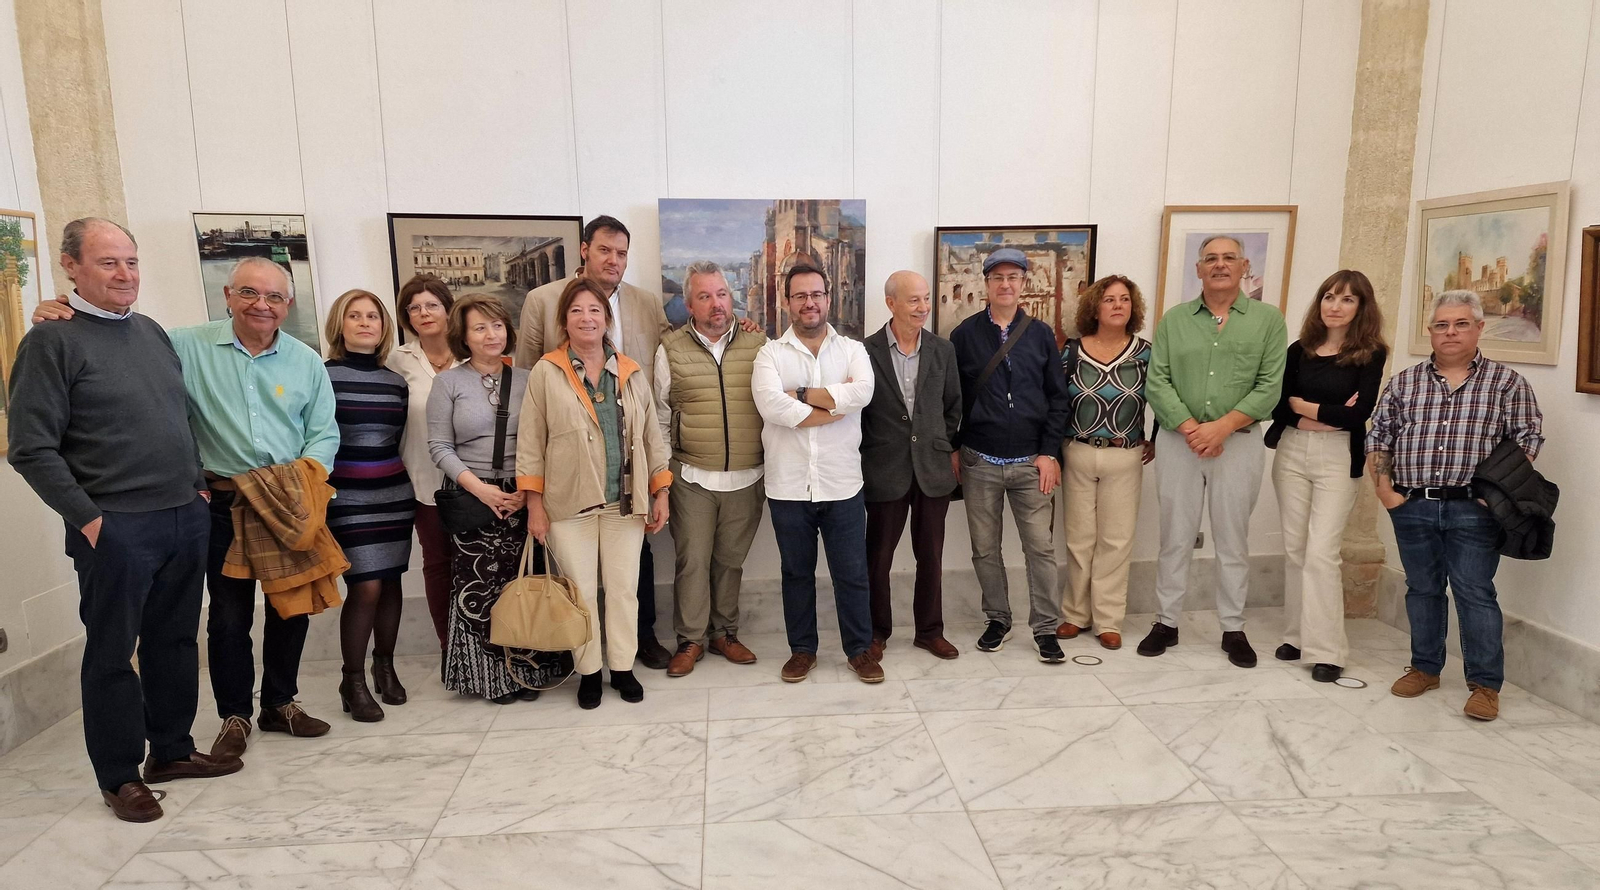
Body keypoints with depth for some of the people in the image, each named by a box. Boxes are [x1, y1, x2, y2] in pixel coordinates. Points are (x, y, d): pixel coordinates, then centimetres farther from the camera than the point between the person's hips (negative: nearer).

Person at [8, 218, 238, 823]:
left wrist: (196, 484, 12)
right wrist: (87, 518, -14)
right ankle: (119, 776, 19)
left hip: (186, 517, 6)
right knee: (113, 653, 6)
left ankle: (171, 749, 29)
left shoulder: (152, 333, 12)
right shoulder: (52, 341, -7)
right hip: (116, 528, -6)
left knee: (175, 639, 15)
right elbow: (30, 447, -11)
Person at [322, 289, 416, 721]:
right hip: (347, 495, -4)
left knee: (391, 581, 7)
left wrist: (410, 481, 12)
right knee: (365, 586, -8)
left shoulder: (397, 380, 10)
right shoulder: (323, 376, -3)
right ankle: (353, 681, 7)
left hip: (395, 491, 4)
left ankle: (385, 666, 25)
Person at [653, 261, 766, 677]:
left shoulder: (758, 344, 1)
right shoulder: (671, 350, -1)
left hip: (746, 478, 1)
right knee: (692, 561, 4)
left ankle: (724, 632, 28)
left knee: (730, 560, 12)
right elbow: (660, 417, 6)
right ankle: (691, 639, 20)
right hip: (692, 478, -1)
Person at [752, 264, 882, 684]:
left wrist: (802, 394, -15)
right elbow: (770, 405, -19)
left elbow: (862, 392, -17)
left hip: (842, 485, 0)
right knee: (796, 572, 14)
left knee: (852, 573, 9)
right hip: (788, 487, 0)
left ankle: (860, 649, 26)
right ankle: (802, 649, 30)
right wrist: (837, 405, -13)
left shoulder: (852, 350, 3)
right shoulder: (771, 354, 0)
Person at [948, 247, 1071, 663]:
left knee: (1041, 546, 0)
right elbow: (952, 398, 3)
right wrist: (952, 451, 1)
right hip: (980, 462, 0)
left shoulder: (1041, 335, 4)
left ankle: (1045, 628, 12)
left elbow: (1058, 398, 3)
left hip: (1031, 461, 0)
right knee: (985, 548, 9)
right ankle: (997, 619, 25)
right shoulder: (964, 335, 1)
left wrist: (1049, 453, -3)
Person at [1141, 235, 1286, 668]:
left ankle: (1233, 628, 21)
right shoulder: (1174, 319, 6)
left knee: (1234, 540, 8)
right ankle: (1167, 622, 19)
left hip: (1239, 442, -1)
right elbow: (1157, 381, -1)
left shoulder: (1268, 319, 3)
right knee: (1175, 537, 7)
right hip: (1178, 440, 1)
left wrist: (1220, 427, -14)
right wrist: (1189, 428, -13)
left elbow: (1269, 387, -5)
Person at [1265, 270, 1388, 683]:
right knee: (1294, 548, 8)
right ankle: (1297, 635, 19)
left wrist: (1304, 405, -5)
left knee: (1321, 552, -9)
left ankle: (1326, 650, -1)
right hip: (1292, 452, 4)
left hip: (1339, 458, -3)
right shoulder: (1299, 350, 7)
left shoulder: (1370, 354, -2)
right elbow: (1277, 405, -1)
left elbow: (1360, 413, -12)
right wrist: (1324, 417, -14)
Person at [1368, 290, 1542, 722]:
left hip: (1473, 511, -3)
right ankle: (1425, 668, 25)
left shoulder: (1507, 383, 2)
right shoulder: (1404, 382, 9)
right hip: (1411, 507, 3)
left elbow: (1527, 441, -2)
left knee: (1475, 593, -1)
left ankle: (1485, 684, 8)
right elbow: (1378, 437, 10)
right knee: (1422, 589, 12)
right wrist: (1384, 488, 1)